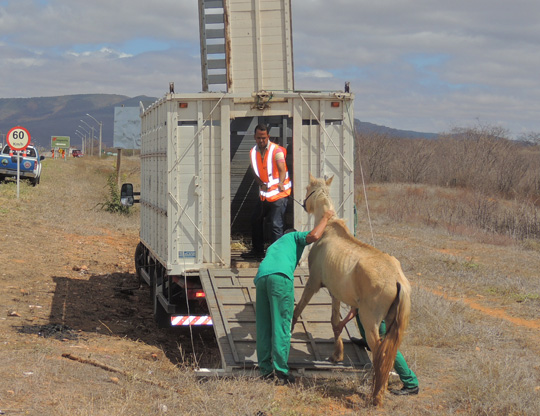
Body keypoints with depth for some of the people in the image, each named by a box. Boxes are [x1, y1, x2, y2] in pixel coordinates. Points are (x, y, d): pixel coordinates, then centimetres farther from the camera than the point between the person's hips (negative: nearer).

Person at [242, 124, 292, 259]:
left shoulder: (276, 150, -12)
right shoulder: (253, 152, 7)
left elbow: (282, 169, -23)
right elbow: (255, 171, 11)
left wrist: (281, 183, -43)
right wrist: (261, 184, -10)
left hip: (278, 194, -8)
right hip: (264, 193, 8)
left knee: (276, 225, -11)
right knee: (256, 220, 17)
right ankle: (257, 251, 32)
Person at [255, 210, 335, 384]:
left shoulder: (273, 246, 43)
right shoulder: (294, 237, 26)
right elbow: (313, 235, 5)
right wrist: (326, 218, 21)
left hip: (261, 276, 6)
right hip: (280, 276, -6)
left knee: (263, 324, 10)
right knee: (281, 323, -5)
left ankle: (265, 369, 10)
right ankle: (280, 368, -9)